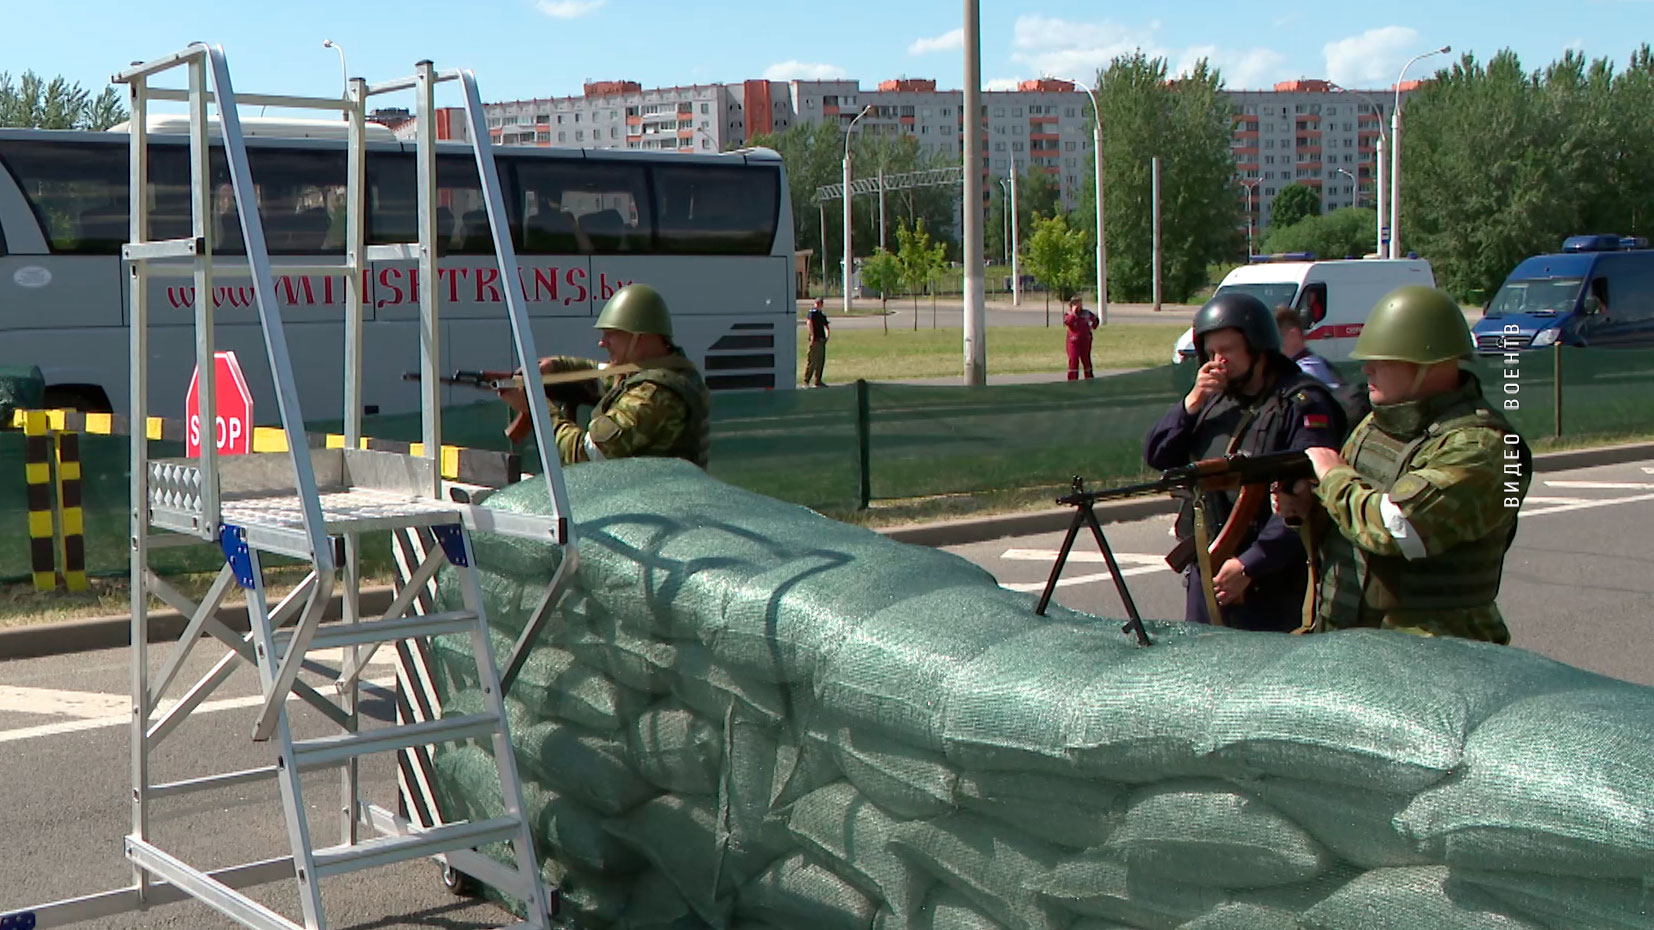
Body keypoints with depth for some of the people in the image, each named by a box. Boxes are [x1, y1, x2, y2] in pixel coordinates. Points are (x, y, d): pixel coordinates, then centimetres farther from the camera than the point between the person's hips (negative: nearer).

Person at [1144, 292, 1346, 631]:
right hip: (1206, 575, 7)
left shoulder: (1303, 406, -11)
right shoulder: (1213, 398, 14)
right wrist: (1191, 404, -4)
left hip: (1269, 581, -7)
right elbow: (1157, 456, 11)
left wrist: (1250, 565, -22)